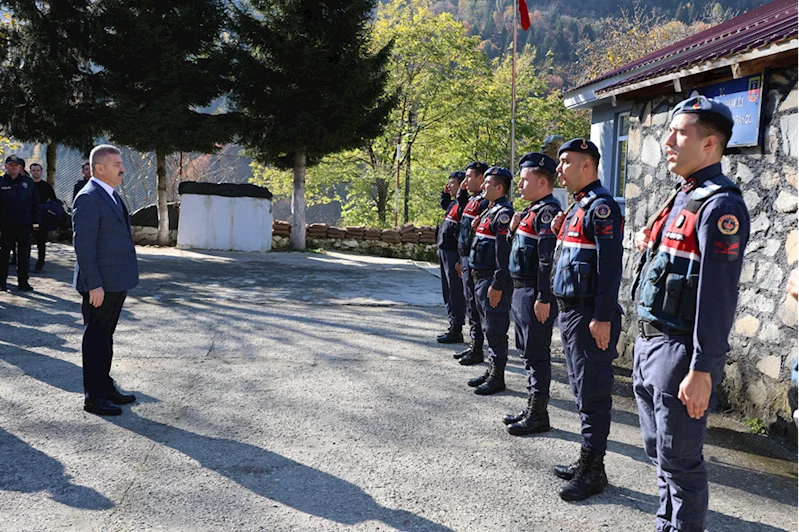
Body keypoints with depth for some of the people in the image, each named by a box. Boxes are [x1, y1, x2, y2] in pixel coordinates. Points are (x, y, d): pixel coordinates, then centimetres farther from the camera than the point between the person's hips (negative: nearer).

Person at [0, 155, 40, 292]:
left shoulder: (28, 182, 8)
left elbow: (35, 203, 9)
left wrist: (35, 222, 5)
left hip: (25, 224, 2)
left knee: (24, 254, 6)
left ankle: (23, 281, 15)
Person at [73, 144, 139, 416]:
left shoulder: (112, 195, 14)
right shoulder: (88, 198, -16)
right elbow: (83, 245, -20)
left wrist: (126, 277, 19)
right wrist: (94, 285, -23)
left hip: (117, 282, 9)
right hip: (100, 285, -9)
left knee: (106, 337, 18)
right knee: (96, 339, 0)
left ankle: (105, 386, 29)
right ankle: (94, 397, 9)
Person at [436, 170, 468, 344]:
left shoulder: (464, 203, -15)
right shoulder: (453, 203, 15)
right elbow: (444, 205, 34)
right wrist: (446, 192, 25)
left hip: (454, 253, -10)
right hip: (445, 251, 10)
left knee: (456, 292, -3)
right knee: (448, 291, 16)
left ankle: (456, 330, 3)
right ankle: (453, 326, 25)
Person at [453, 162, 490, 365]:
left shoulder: (485, 202, -16)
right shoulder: (472, 200, 15)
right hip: (466, 259, 10)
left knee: (474, 306, -4)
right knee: (471, 304, 15)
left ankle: (477, 350, 4)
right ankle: (473, 345, 24)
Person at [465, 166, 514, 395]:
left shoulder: (504, 213, -16)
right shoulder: (491, 211, 16)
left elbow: (504, 251, -22)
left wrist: (497, 285, -23)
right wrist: (477, 229, 9)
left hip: (494, 281, -10)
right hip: (481, 278, 10)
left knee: (495, 330, -3)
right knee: (488, 328, 16)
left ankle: (497, 378, 6)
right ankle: (491, 371, 26)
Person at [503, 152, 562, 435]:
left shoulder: (547, 211, -16)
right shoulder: (531, 211, 16)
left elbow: (548, 258, -23)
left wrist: (544, 298, -24)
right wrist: (514, 229, 7)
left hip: (536, 295, -11)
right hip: (521, 292, 11)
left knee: (536, 354, -2)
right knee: (527, 353, 16)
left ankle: (539, 415, 8)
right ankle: (532, 408, 27)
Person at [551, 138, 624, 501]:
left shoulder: (601, 206, -14)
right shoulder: (578, 207, 16)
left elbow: (610, 266, -21)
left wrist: (602, 318, -23)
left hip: (589, 316, -10)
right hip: (571, 311, 10)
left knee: (592, 392, -2)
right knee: (582, 390, 16)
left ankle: (593, 471, 8)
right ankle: (587, 460, 27)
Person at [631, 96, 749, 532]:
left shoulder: (721, 205, -16)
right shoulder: (681, 198, 14)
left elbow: (718, 295, -22)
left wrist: (702, 371, -23)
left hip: (680, 350, -9)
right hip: (649, 343, 9)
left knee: (679, 461, 2)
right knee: (659, 450, 19)